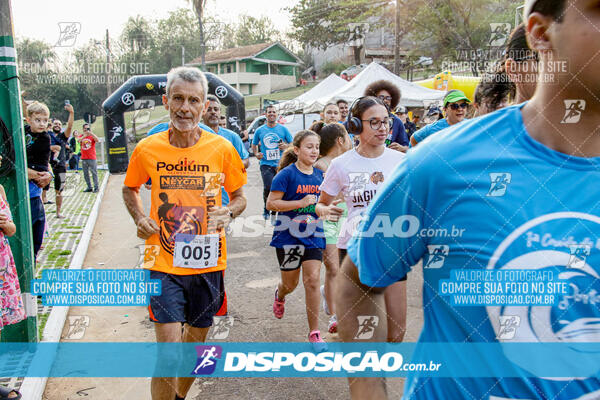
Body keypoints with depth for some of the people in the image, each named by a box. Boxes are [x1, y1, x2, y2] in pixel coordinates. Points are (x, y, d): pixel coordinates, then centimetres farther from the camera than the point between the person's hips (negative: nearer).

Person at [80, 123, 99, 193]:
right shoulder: (81, 136, 11)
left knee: (94, 173, -6)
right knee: (85, 174, 7)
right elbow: (79, 141, -9)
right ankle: (89, 187, 15)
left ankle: (96, 187, -2)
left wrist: (90, 133, -25)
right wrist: (84, 135, -20)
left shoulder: (92, 136, 3)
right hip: (84, 158, 4)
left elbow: (97, 140, -17)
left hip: (92, 158, -4)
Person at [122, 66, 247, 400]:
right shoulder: (147, 149, -5)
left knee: (197, 345, 18)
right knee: (168, 354, -8)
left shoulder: (222, 149, -6)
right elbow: (130, 189, 14)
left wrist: (228, 212, -15)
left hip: (208, 264, 2)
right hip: (164, 264, -1)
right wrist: (140, 218, -5)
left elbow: (240, 196, 6)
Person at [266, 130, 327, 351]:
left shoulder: (319, 175, 6)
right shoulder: (287, 174, -11)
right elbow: (271, 203, -15)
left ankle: (314, 332, 6)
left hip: (313, 235, 3)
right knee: (290, 283, 11)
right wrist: (301, 203, -22)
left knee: (312, 281, -4)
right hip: (288, 235, -3)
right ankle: (279, 295, 50)